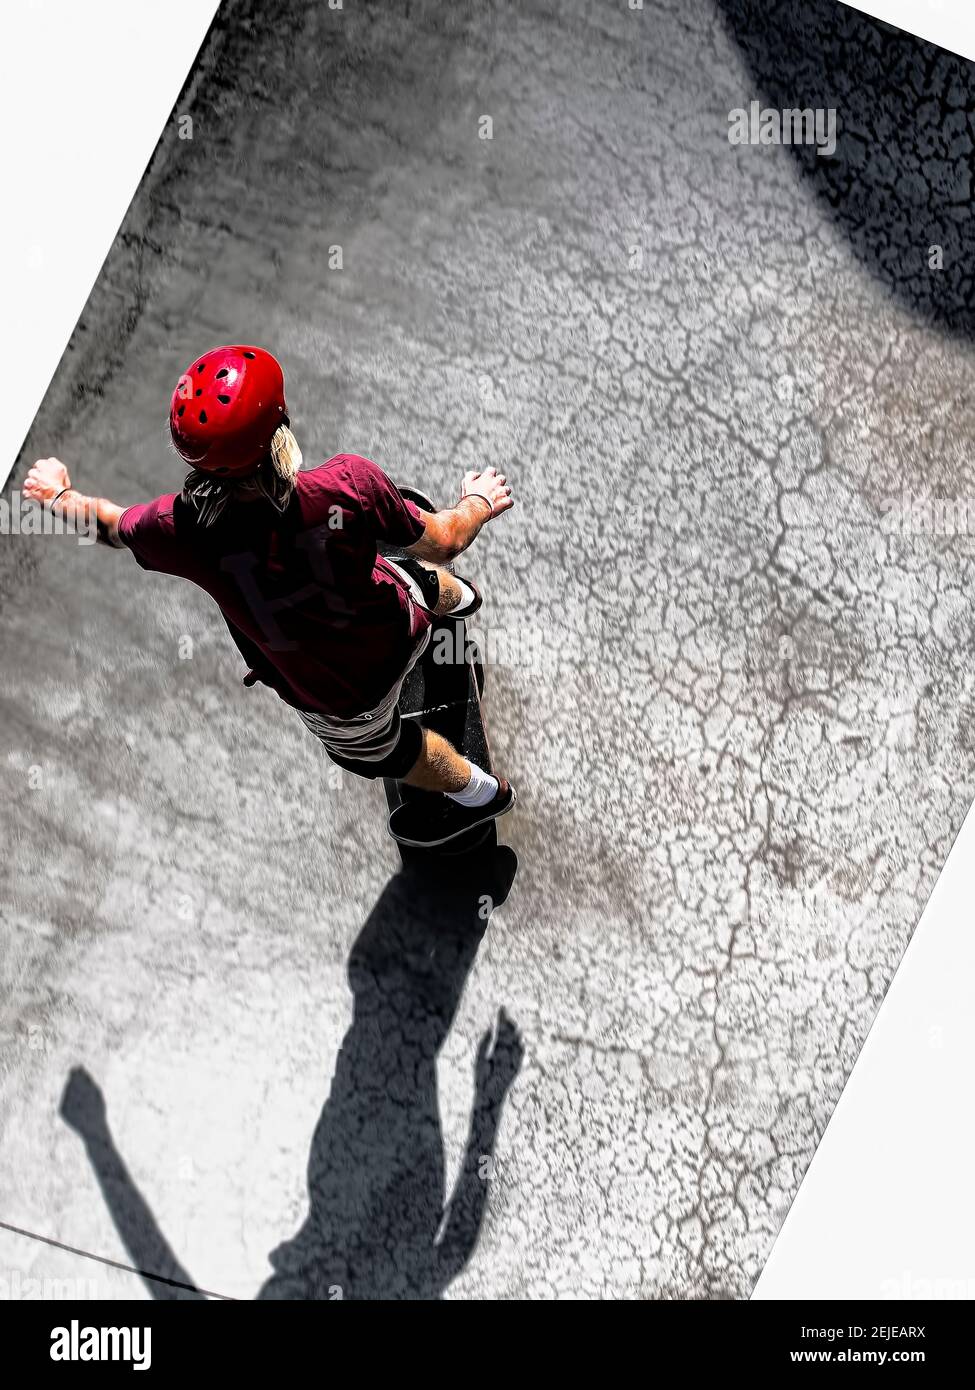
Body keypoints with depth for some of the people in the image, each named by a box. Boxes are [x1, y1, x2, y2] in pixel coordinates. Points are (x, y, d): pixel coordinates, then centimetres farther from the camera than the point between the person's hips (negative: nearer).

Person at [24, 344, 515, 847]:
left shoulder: (181, 528, -33)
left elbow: (109, 524, -8)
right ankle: (458, 596, 73)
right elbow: (440, 543, -16)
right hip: (401, 632, 1)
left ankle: (481, 794, 59)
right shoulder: (350, 483, -35)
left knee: (378, 747, 33)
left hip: (338, 698, -1)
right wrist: (478, 504, 8)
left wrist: (56, 494, 16)